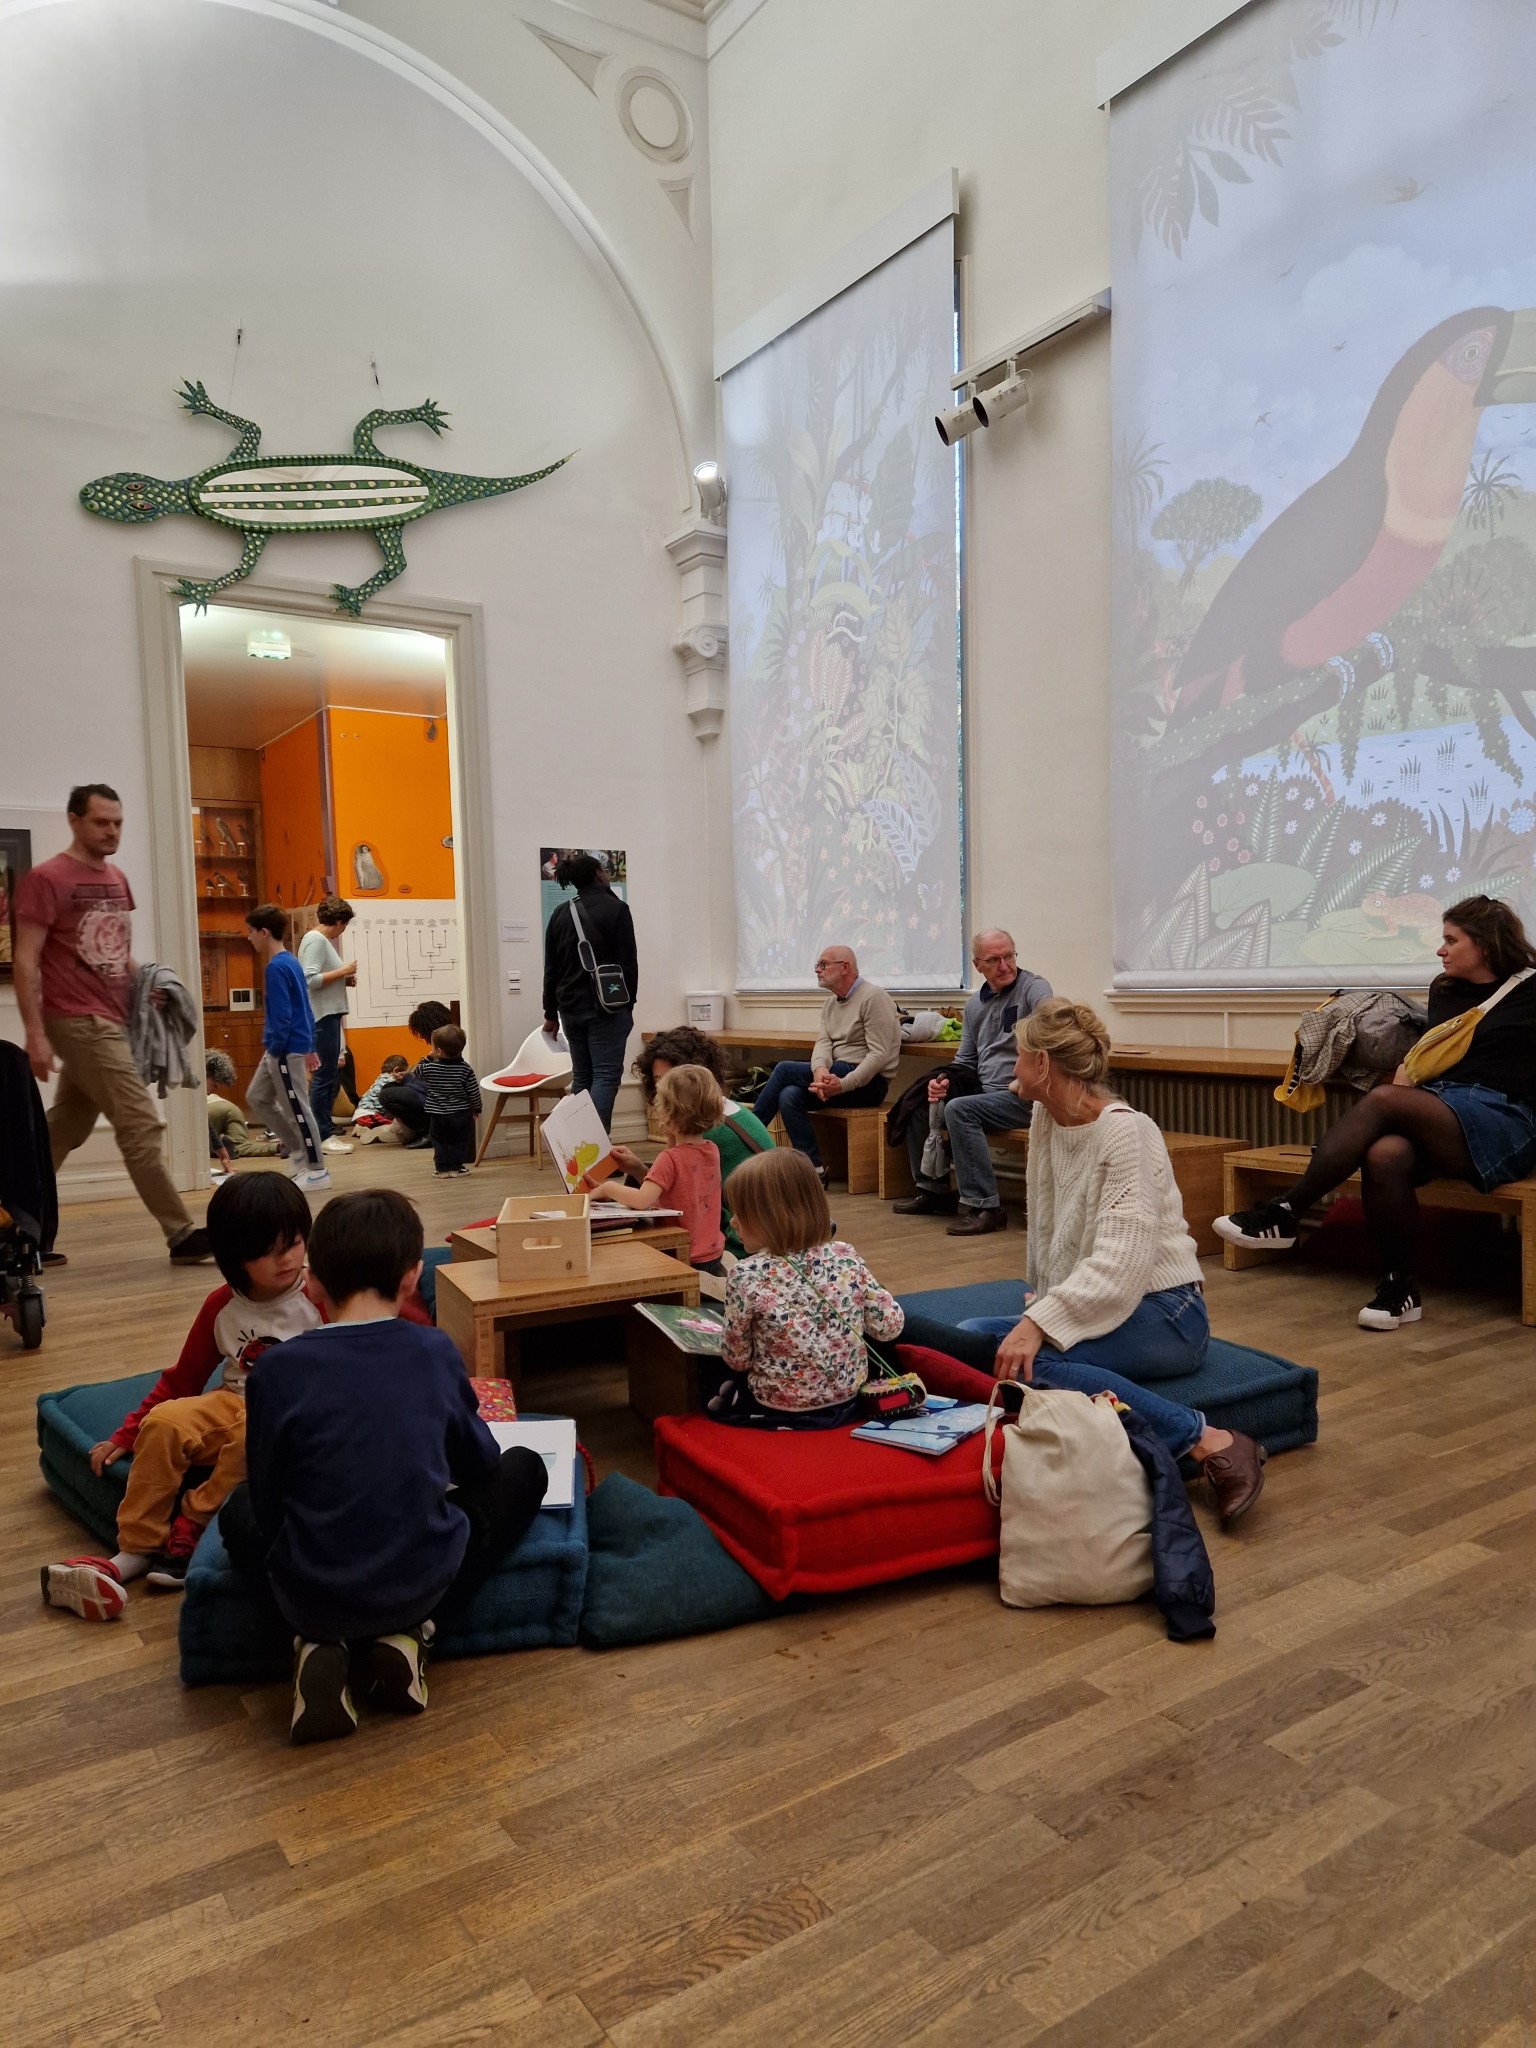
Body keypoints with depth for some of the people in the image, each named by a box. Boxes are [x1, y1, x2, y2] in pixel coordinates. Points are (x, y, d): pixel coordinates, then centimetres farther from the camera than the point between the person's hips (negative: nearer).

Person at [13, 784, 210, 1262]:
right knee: (141, 1125, -11)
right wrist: (35, 1034, -16)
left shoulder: (117, 879, 15)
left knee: (63, 1132, 14)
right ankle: (181, 1236, -7)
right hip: (78, 1022, -8)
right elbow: (26, 961, -11)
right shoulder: (46, 879, -8)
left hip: (110, 1020, 8)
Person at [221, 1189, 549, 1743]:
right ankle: (405, 1636, 7)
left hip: (310, 1598, 1)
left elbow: (266, 1505, -2)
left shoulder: (278, 1371, -12)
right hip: (425, 1587, 0)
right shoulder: (436, 1353, -7)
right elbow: (479, 1463, 8)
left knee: (239, 1509, 31)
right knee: (523, 1469, 20)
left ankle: (323, 1647, 6)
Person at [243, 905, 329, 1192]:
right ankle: (298, 1149, 21)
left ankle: (317, 1171, 6)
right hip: (295, 1046, 10)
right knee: (256, 1098, 17)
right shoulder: (290, 962, 13)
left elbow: (282, 1016, -21)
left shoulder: (276, 967, -17)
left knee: (297, 1109, -2)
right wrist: (309, 1047, 21)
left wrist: (275, 1050, -17)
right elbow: (304, 1008, 17)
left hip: (285, 1049, -10)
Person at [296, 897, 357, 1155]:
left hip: (328, 1015, 11)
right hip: (321, 1016, -11)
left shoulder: (322, 939, 16)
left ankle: (325, 1132, 19)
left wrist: (345, 979, 8)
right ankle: (323, 1136, -4)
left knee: (328, 1075, 13)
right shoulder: (315, 940, -12)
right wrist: (343, 971, -14)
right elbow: (310, 980, -21)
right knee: (324, 1076, -8)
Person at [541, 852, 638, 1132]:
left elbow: (551, 968, 12)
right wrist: (629, 1003, 1)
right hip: (607, 1006, -5)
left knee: (581, 1076, 12)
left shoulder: (560, 913, 10)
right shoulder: (615, 909, -6)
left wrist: (551, 1013, 18)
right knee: (606, 1075, -5)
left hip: (570, 1007, 6)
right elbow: (628, 962, -8)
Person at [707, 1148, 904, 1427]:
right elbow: (890, 1326, -3)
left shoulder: (747, 1276, -20)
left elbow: (737, 1359, -10)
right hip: (847, 1401, 4)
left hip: (779, 1410, -3)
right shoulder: (847, 1257, -11)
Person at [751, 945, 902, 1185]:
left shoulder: (872, 998, -9)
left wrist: (844, 1084, -26)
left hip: (868, 1082, -7)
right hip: (837, 1074, 7)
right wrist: (820, 1069, -21)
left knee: (785, 1069, -18)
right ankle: (815, 1170, -18)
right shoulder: (830, 1003, 17)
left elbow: (879, 1053, -17)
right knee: (789, 1096, -21)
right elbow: (823, 1042, 3)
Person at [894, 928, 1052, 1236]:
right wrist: (945, 1081, -1)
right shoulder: (975, 1005, 14)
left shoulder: (1033, 988, -8)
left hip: (1021, 1096, -8)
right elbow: (965, 1061, 20)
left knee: (958, 1109, -30)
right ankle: (934, 1191, 19)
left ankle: (985, 1207, -26)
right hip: (985, 1092, 8)